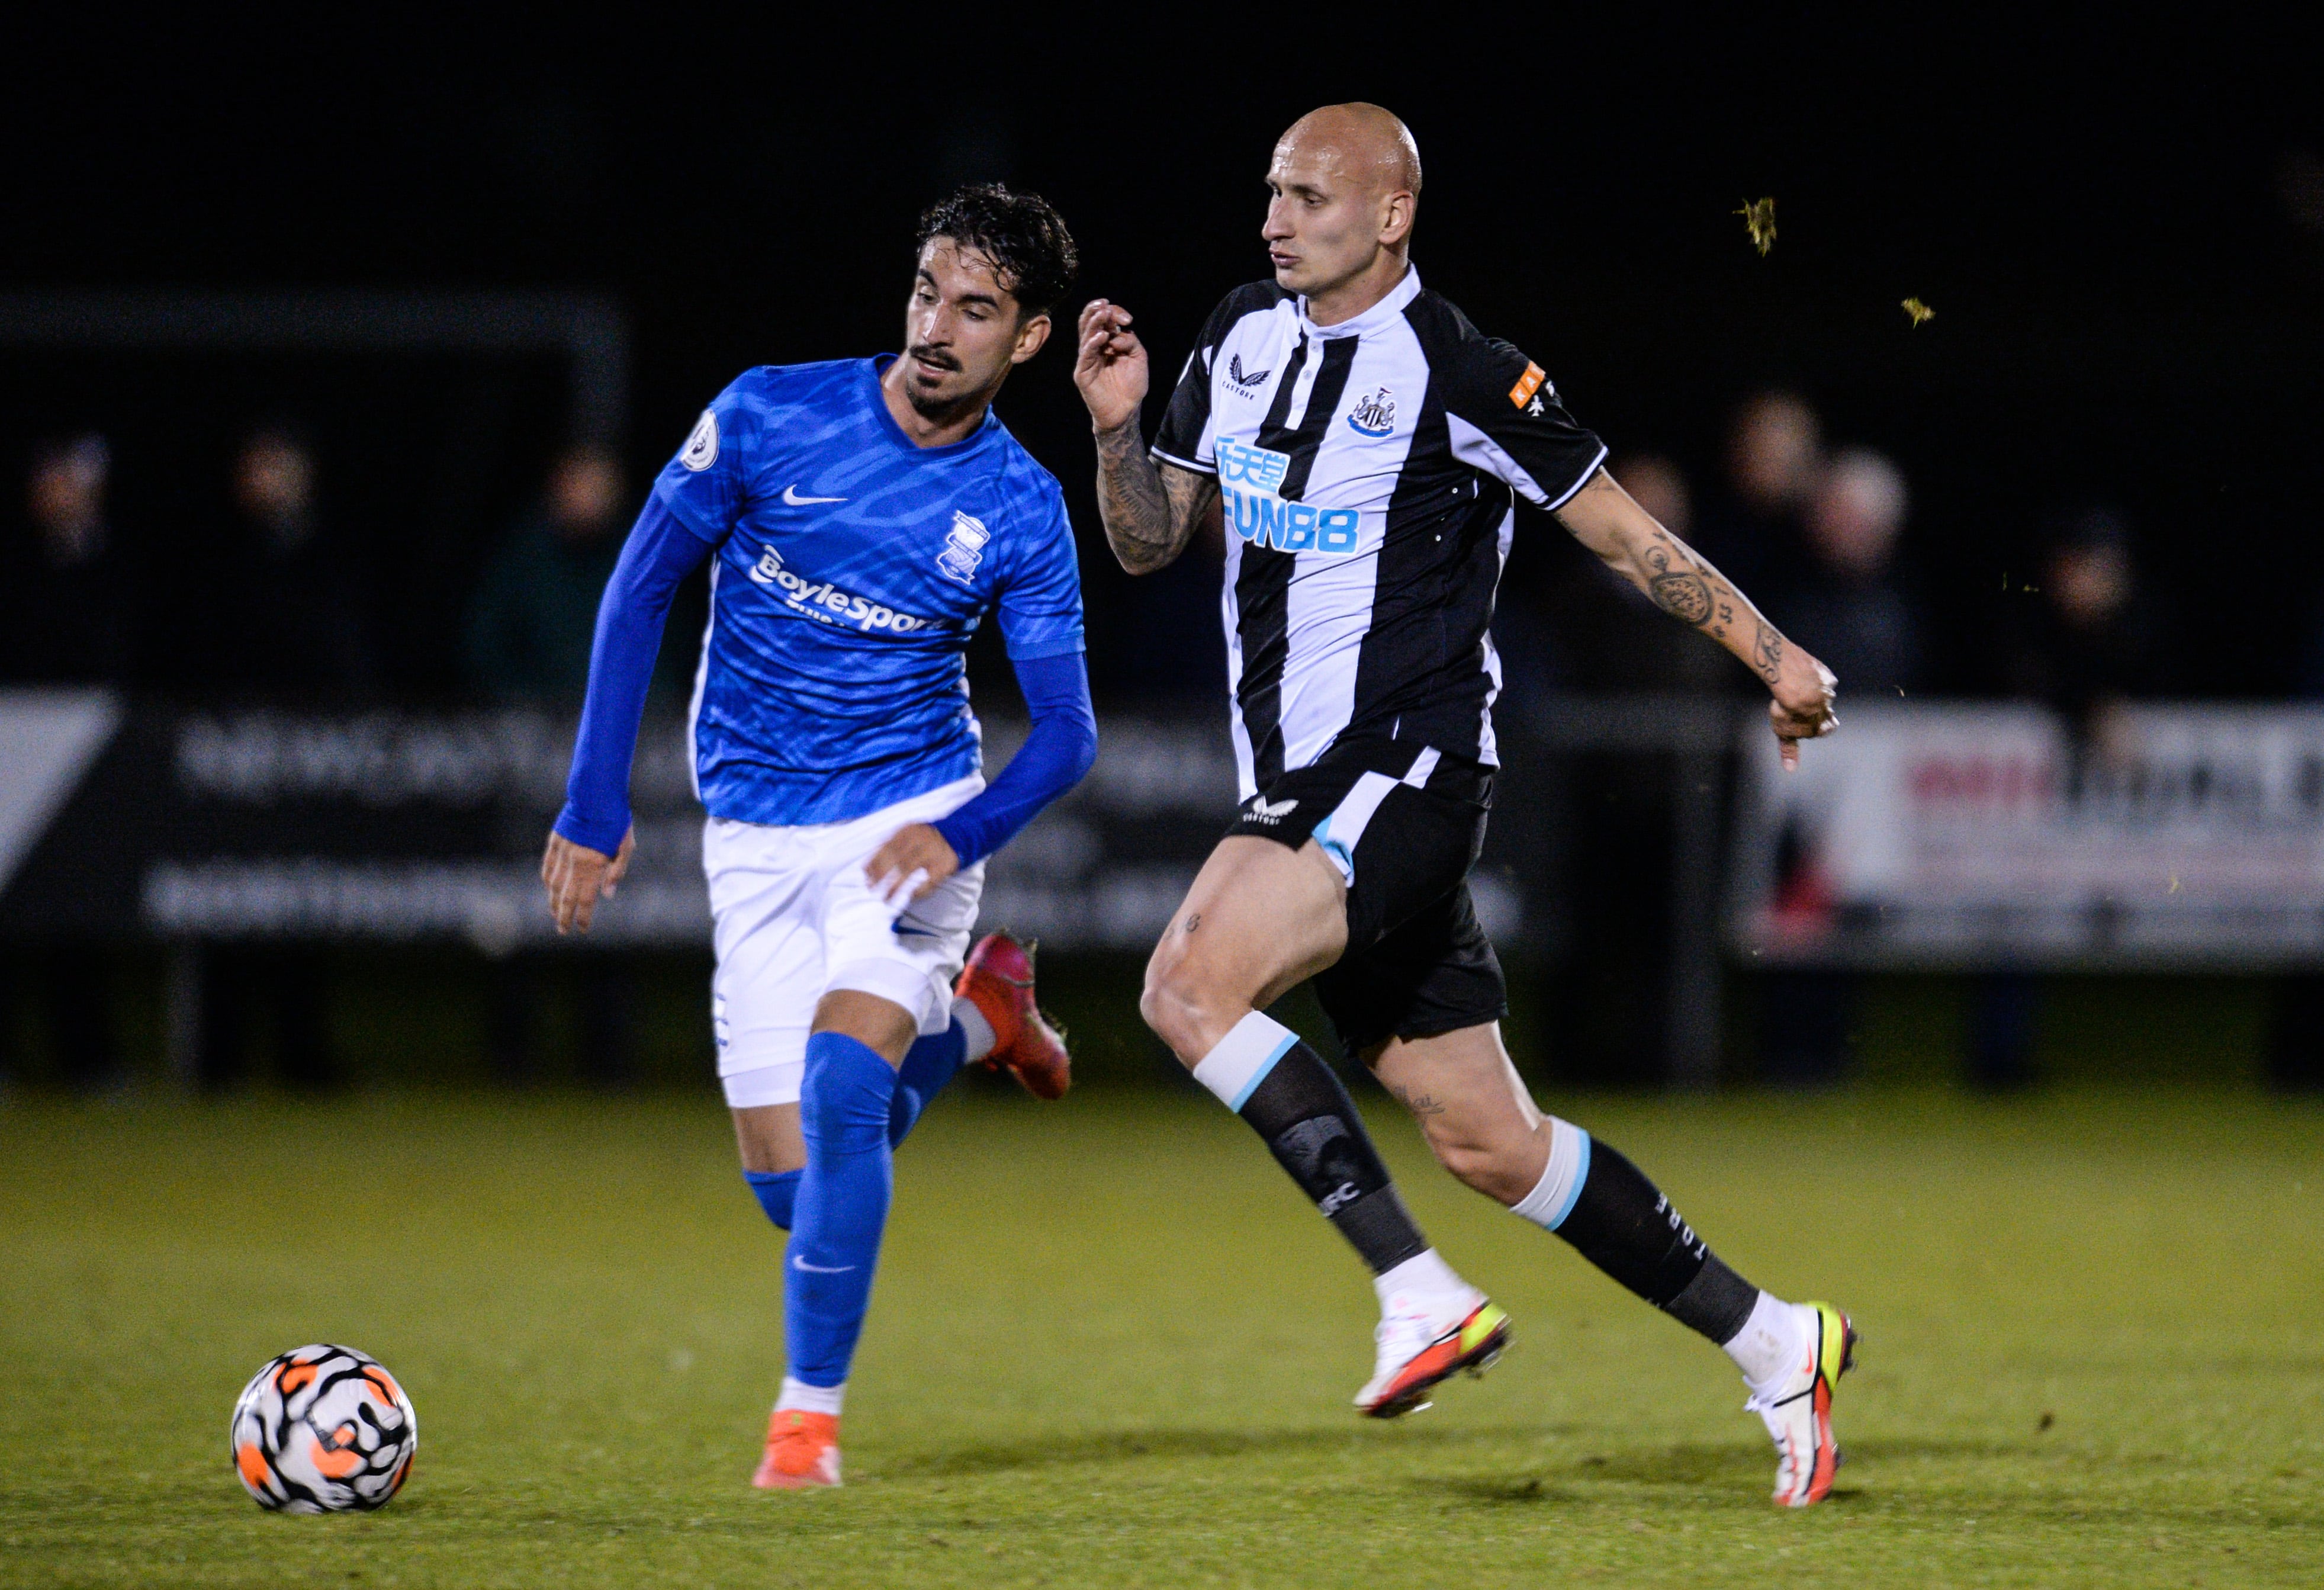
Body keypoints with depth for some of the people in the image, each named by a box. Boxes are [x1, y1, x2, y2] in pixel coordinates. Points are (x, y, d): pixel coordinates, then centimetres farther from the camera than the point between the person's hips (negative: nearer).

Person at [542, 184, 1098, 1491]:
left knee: (840, 1087, -26)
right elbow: (641, 591, -1)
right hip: (758, 834, 2)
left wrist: (962, 835, -25)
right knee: (791, 1182, -1)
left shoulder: (1021, 513, -7)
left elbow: (1068, 733, -5)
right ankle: (968, 1017, 30)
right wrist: (597, 800, -6)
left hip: (913, 823, -2)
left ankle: (813, 1408, -9)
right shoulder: (771, 416, -8)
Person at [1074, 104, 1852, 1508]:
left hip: (1406, 770, -7)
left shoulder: (1460, 376, -10)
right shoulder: (1242, 341, 11)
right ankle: (1774, 1346, 19)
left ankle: (1422, 1293, -22)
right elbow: (1149, 542, 18)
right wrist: (1119, 427, 0)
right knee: (1489, 1144, 8)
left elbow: (1619, 529, -3)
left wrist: (1772, 652, -3)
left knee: (1193, 982, -27)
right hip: (1301, 786, 7)